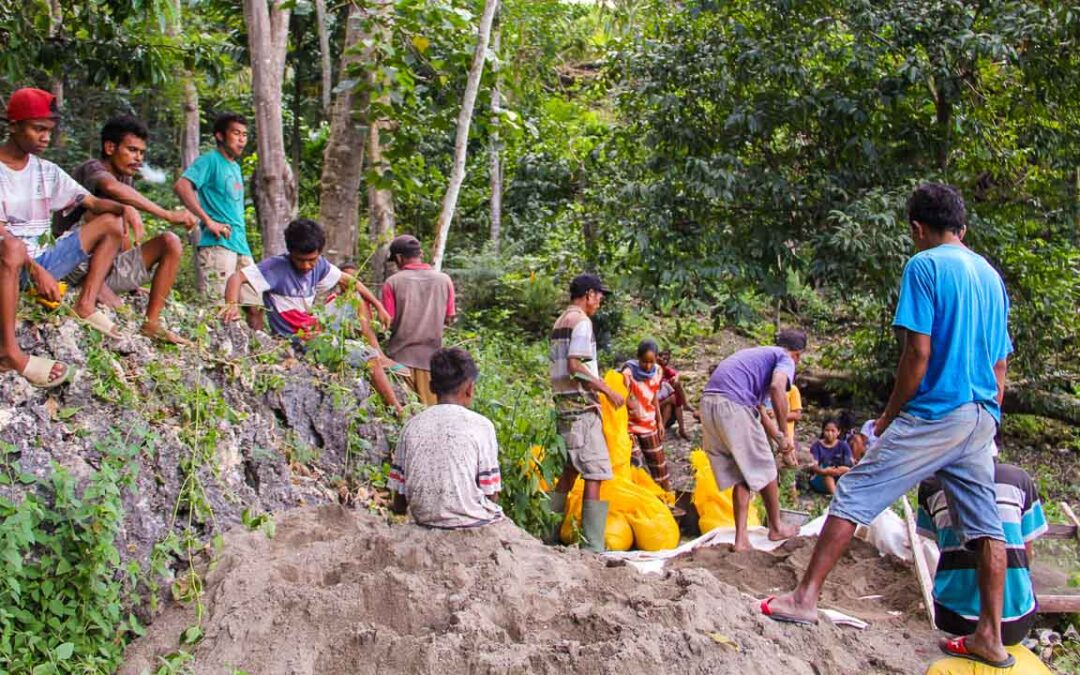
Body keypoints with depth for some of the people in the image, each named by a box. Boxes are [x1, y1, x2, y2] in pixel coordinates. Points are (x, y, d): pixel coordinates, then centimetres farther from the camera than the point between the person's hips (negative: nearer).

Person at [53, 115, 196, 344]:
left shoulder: (126, 178, 12)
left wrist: (134, 279, 11)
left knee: (171, 243, -4)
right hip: (78, 264, -8)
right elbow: (112, 187, -37)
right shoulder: (93, 169, -11)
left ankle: (151, 324, -8)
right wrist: (168, 215, -39)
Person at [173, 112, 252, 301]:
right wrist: (209, 222, -19)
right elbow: (181, 186, -17)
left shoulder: (236, 167, 22)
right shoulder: (210, 160, -3)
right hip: (218, 244, -9)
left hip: (241, 245, 9)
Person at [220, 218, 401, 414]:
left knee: (371, 357, 11)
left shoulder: (319, 265, 3)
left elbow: (348, 281, 17)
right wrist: (232, 305, -45)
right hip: (293, 344, -8)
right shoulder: (276, 266, -17)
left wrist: (378, 305, 15)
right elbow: (236, 278, -26)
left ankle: (398, 411, 19)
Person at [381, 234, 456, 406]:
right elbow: (448, 319, 7)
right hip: (431, 355, 2)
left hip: (400, 356, -1)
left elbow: (388, 323, -6)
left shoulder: (393, 282, -6)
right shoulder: (444, 280, 1)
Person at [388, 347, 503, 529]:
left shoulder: (412, 426, 1)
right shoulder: (480, 425, -9)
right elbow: (491, 495, -6)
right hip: (470, 522, -5)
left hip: (424, 520, 5)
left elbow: (399, 504, 2)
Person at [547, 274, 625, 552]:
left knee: (569, 471, 14)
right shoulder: (581, 321, -9)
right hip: (581, 406, -9)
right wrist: (607, 390, -16)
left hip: (563, 404, 9)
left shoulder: (559, 323, 18)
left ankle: (551, 535, 17)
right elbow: (574, 365, -19)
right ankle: (593, 546, -10)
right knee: (595, 473, -8)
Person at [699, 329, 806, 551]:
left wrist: (779, 438, 40)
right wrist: (785, 436, -9)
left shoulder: (758, 354, 32)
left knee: (741, 475, 17)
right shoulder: (786, 360, 7)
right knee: (764, 470, 13)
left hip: (708, 403, 8)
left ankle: (741, 539, 13)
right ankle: (776, 528, 29)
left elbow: (759, 410, 36)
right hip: (733, 406, -8)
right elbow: (777, 387, -17)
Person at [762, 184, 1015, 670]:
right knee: (985, 524, 8)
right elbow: (1001, 366, 17)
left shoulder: (924, 265, -7)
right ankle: (990, 638, 12)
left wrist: (888, 418, -4)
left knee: (853, 496, -3)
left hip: (934, 412, -8)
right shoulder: (991, 275, 16)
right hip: (981, 419, 8)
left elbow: (918, 353, -14)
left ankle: (805, 597, -2)